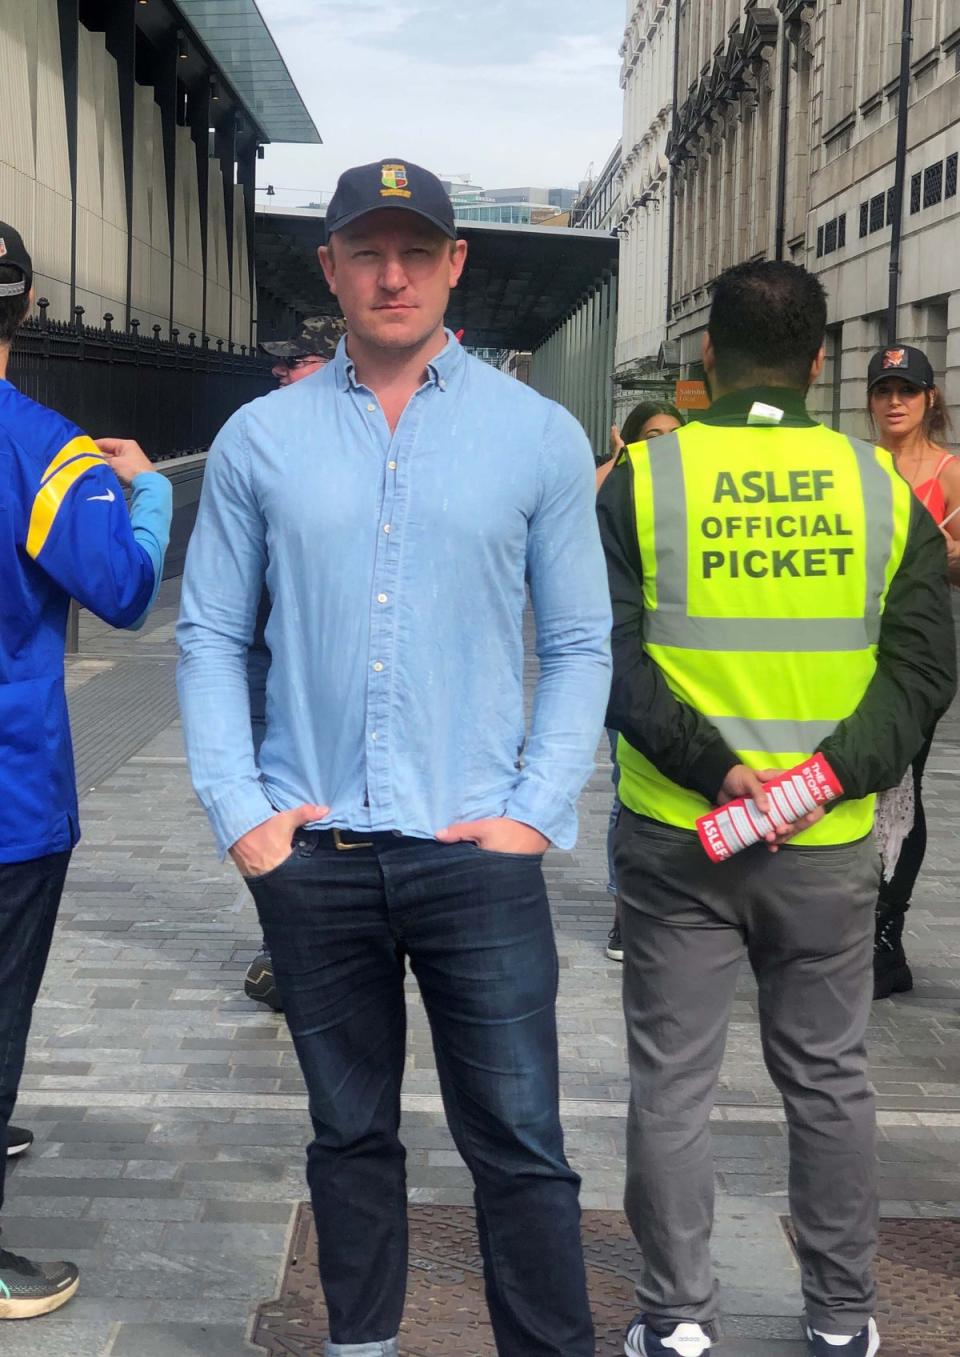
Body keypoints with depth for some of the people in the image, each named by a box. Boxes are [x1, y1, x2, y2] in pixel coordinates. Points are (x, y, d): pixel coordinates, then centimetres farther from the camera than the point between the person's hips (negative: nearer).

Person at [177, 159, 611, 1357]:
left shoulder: (538, 435, 2)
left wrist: (537, 812, -6)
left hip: (477, 855, -1)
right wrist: (239, 809, -3)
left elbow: (579, 647, 3)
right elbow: (210, 636, 6)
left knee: (520, 1149, 1)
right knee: (350, 1135, 16)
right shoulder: (262, 437, 4)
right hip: (312, 856, 2)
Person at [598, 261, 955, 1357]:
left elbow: (603, 654, -13)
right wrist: (834, 771, -12)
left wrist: (711, 770, -16)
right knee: (827, 1077, 16)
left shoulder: (643, 479, -5)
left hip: (676, 836, -2)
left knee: (672, 1080, 10)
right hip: (828, 844, 2)